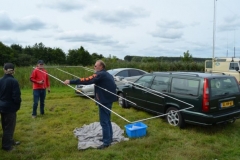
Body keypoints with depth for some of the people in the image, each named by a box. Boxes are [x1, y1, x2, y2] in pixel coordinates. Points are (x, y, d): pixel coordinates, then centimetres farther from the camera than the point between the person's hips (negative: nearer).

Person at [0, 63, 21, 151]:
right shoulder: (13, 81, -19)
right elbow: (16, 96, -19)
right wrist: (18, 105, -2)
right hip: (10, 107, -7)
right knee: (9, 127, 7)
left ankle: (10, 141, 35)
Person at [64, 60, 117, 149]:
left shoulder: (100, 74, -16)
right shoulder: (107, 75, 15)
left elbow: (86, 81, -25)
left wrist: (71, 81, -25)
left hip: (104, 100, -10)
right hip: (108, 99, 10)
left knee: (104, 122, -4)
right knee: (107, 120, 19)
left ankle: (106, 142, 3)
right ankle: (109, 138, 30)